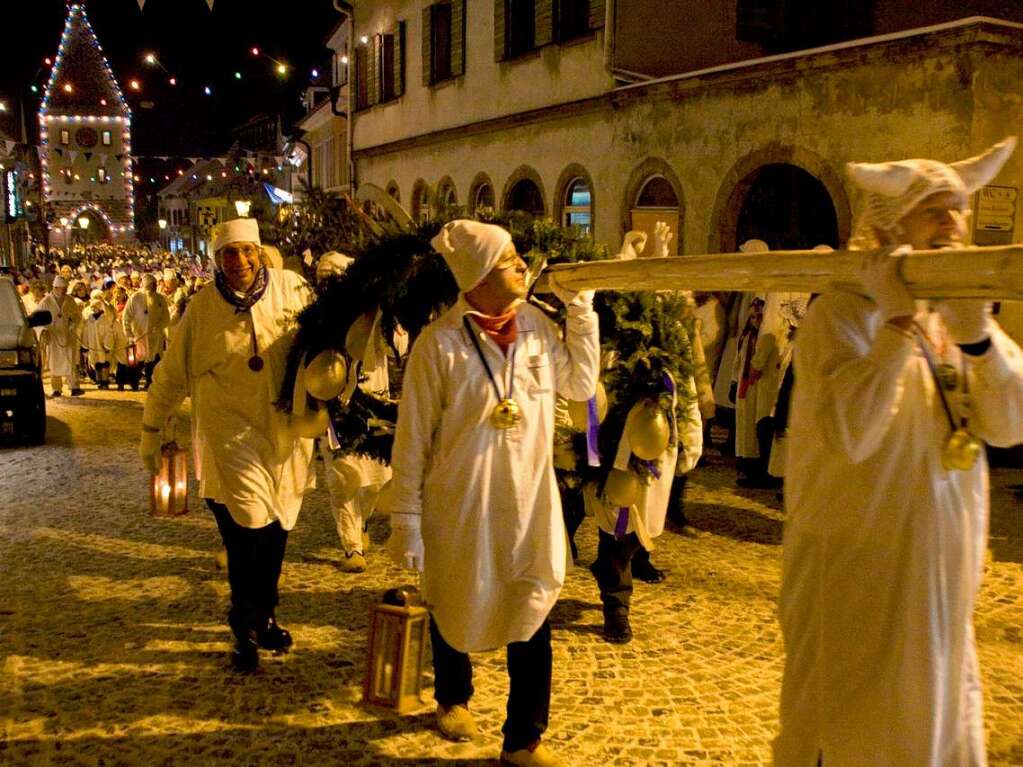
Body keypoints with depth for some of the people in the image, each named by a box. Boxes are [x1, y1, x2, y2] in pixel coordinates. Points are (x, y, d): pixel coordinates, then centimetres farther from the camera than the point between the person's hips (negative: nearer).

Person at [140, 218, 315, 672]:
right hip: (230, 432, -2)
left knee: (276, 527, 12)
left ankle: (263, 616, 34)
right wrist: (152, 430, 12)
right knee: (248, 523, -12)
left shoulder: (292, 290, -2)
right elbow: (171, 374, 6)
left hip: (285, 431, 2)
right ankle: (246, 628, 8)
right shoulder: (202, 308, -3)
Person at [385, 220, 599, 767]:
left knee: (532, 617, 6)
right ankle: (453, 697, 48)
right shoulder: (439, 342, -15)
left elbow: (581, 385, 6)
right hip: (460, 502, -3)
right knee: (453, 607, 19)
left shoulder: (537, 324, -2)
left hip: (530, 500, 3)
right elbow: (413, 437, -11)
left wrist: (581, 308, -2)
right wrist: (406, 518, -8)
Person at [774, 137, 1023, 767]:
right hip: (857, 570, -7)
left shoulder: (955, 313, 6)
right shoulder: (843, 314, -15)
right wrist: (899, 323, -32)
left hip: (940, 575, 7)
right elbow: (849, 435, -31)